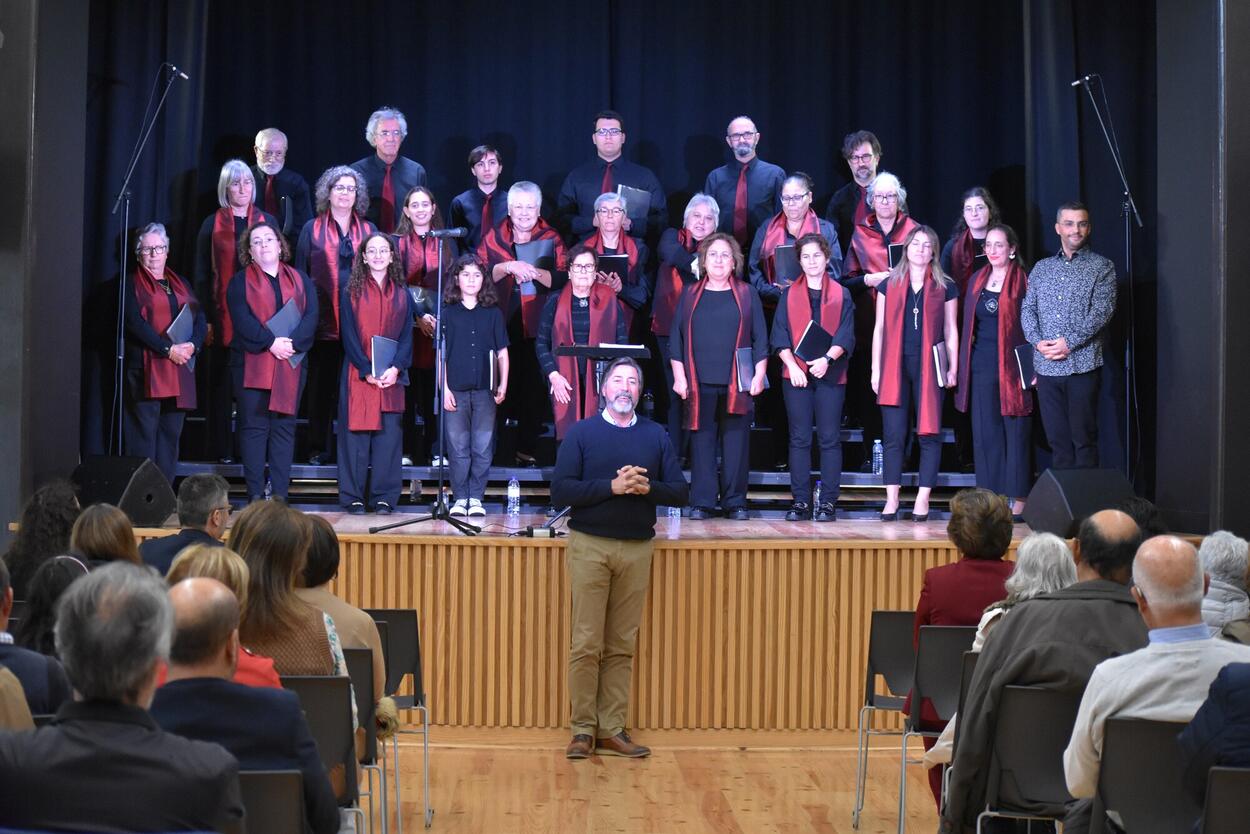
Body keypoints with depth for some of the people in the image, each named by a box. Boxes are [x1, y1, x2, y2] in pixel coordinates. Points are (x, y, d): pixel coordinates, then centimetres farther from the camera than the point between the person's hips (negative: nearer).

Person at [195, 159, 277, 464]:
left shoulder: (267, 221, 10)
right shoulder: (212, 224, 7)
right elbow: (202, 275, 6)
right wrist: (206, 318, -4)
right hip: (223, 314, -1)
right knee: (222, 383, 0)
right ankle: (223, 449, 4)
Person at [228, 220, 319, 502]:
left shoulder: (299, 279, 14)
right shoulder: (241, 281, 7)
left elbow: (311, 315, 1)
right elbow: (242, 320, -7)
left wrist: (293, 343, -15)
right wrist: (271, 342, -18)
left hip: (291, 365, 2)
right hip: (253, 365, -2)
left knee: (284, 427, 2)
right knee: (254, 426, -3)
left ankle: (280, 494, 3)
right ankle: (255, 494, -1)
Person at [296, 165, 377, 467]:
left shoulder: (369, 230, 13)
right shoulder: (312, 229, 9)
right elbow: (301, 272, 8)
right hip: (324, 321, -1)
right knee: (321, 386, 2)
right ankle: (319, 449, 9)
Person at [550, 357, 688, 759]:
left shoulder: (656, 436, 10)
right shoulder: (582, 432, 2)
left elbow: (680, 491, 7)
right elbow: (560, 490, -7)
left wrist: (648, 488, -13)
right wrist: (612, 486, -17)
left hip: (637, 549, 3)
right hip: (590, 546, -3)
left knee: (621, 646, 5)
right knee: (586, 643, -3)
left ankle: (611, 730, 9)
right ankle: (583, 729, 5)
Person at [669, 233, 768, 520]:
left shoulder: (747, 294, 11)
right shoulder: (690, 295, 12)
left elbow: (760, 339, 9)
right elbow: (676, 339, 10)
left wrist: (758, 375, 0)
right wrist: (679, 377, 2)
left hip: (737, 384, 0)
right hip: (700, 383, 0)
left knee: (736, 441, -1)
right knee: (702, 442, -2)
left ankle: (735, 502, 5)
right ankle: (701, 502, 2)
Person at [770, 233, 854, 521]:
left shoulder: (841, 295, 10)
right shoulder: (790, 295, 12)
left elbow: (846, 335, 1)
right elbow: (780, 335, 5)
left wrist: (827, 359, -16)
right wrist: (792, 366, -9)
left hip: (830, 374, -1)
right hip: (796, 375, 1)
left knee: (830, 439, -3)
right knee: (799, 439, 1)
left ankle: (828, 503, 0)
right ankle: (800, 502, 3)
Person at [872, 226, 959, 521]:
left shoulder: (945, 287, 9)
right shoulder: (889, 285, 10)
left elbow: (951, 330, 10)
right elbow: (879, 328, 10)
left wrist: (953, 368, 3)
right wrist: (876, 369, 5)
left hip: (930, 366, 0)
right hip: (895, 366, 1)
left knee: (929, 433, -2)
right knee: (893, 435, -1)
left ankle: (923, 499, 3)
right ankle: (892, 499, 3)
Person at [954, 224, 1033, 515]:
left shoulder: (1024, 281, -1)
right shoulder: (977, 281, 14)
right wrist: (963, 367, 11)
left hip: (1013, 366, -5)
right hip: (981, 367, 5)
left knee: (1016, 433, -2)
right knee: (985, 433, 4)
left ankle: (1019, 499, 3)